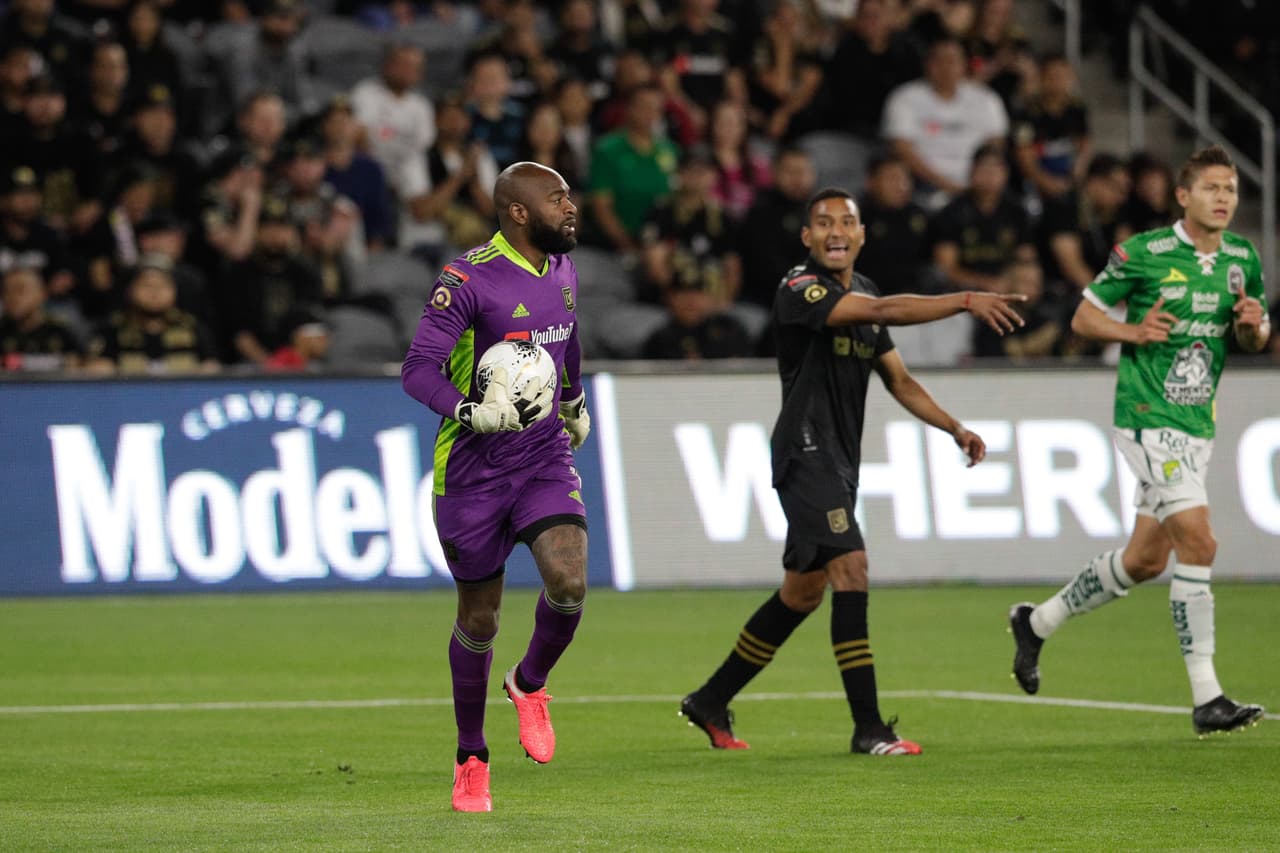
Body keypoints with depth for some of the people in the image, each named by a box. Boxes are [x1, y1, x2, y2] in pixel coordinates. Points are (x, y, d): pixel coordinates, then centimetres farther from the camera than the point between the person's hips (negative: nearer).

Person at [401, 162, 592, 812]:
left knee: (569, 582, -21)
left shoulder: (561, 267, 5)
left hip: (546, 455, 4)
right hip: (474, 468, -4)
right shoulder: (469, 279, -16)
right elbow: (418, 369, -22)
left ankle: (529, 685, 10)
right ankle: (471, 759, 26)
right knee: (478, 618, 7)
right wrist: (473, 411, -38)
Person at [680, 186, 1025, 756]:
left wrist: (955, 428, 9)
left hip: (840, 461, 9)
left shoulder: (861, 292, 14)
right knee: (851, 567, -18)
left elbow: (898, 379, 20)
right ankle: (868, 728, -18)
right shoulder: (799, 289, -14)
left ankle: (711, 701, 26)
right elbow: (883, 311, -30)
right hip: (806, 451, -9)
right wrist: (967, 301, -36)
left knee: (803, 591, 14)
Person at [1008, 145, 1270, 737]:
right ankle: (1206, 699, -16)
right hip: (1147, 416, -7)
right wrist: (1134, 330, -19)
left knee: (1144, 559, 13)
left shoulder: (1242, 259, 7)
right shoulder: (1143, 253, -10)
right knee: (1198, 543, -18)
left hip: (1198, 423, 7)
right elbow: (1083, 317, -1)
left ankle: (1037, 622, 35)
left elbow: (1254, 343, 17)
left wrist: (1254, 325, -6)